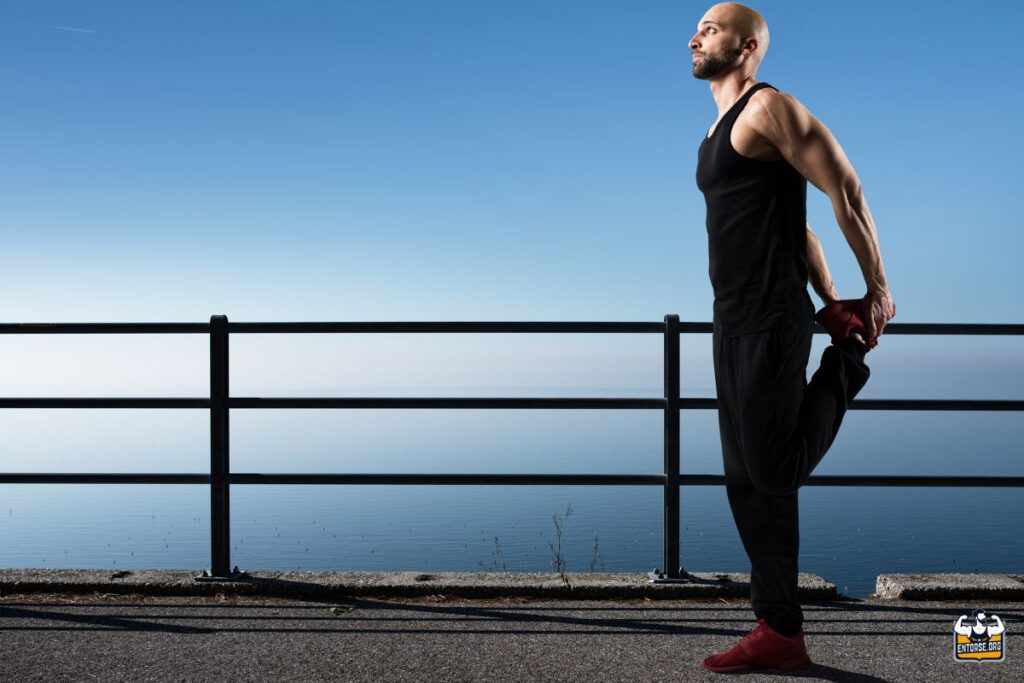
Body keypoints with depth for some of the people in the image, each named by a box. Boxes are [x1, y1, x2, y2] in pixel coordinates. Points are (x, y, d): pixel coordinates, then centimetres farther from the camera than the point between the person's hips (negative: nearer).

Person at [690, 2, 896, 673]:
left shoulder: (769, 108, -7)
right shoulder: (719, 130, 20)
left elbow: (846, 191, -11)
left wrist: (878, 289, -8)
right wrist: (829, 301, 19)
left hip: (771, 323, -9)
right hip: (733, 323, 9)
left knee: (774, 471, -7)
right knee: (749, 482, 7)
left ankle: (846, 365, 14)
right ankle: (781, 635, 13)